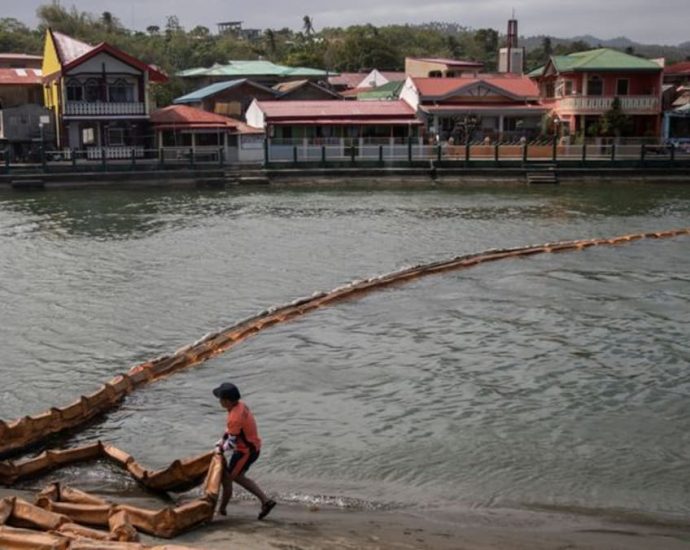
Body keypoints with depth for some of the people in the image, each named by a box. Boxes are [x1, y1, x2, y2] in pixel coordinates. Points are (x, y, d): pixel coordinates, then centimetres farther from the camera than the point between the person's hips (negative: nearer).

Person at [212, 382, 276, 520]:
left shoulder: (235, 417, -30)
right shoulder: (240, 405, 1)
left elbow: (232, 442, -25)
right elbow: (230, 429, 14)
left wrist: (222, 448, -6)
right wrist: (221, 441, 8)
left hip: (245, 451, -10)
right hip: (252, 447, 10)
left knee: (227, 477, 5)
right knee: (238, 477, 22)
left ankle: (222, 509, 22)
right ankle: (265, 501, 19)